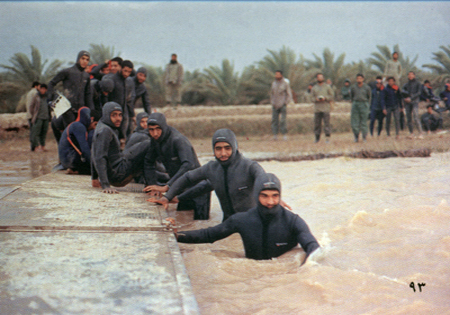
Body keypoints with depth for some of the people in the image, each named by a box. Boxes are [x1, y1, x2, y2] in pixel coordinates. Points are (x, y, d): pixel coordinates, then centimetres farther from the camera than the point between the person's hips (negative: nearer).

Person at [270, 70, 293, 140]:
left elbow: (289, 95, 2)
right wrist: (272, 102, 10)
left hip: (282, 105, -4)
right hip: (275, 105, 4)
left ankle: (284, 134, -3)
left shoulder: (285, 84, 0)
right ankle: (275, 134, 0)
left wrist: (286, 103, -5)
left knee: (283, 120, -8)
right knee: (274, 120, -2)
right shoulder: (273, 83, 12)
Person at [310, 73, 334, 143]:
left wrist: (325, 98, -11)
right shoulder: (314, 88, 14)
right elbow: (312, 97, 11)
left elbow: (331, 96, 6)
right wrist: (316, 99, -10)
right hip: (317, 108, 2)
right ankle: (317, 137, 11)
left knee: (326, 122, -8)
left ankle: (327, 137, -8)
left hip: (326, 108, -2)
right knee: (317, 123, 2)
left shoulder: (327, 87, 8)